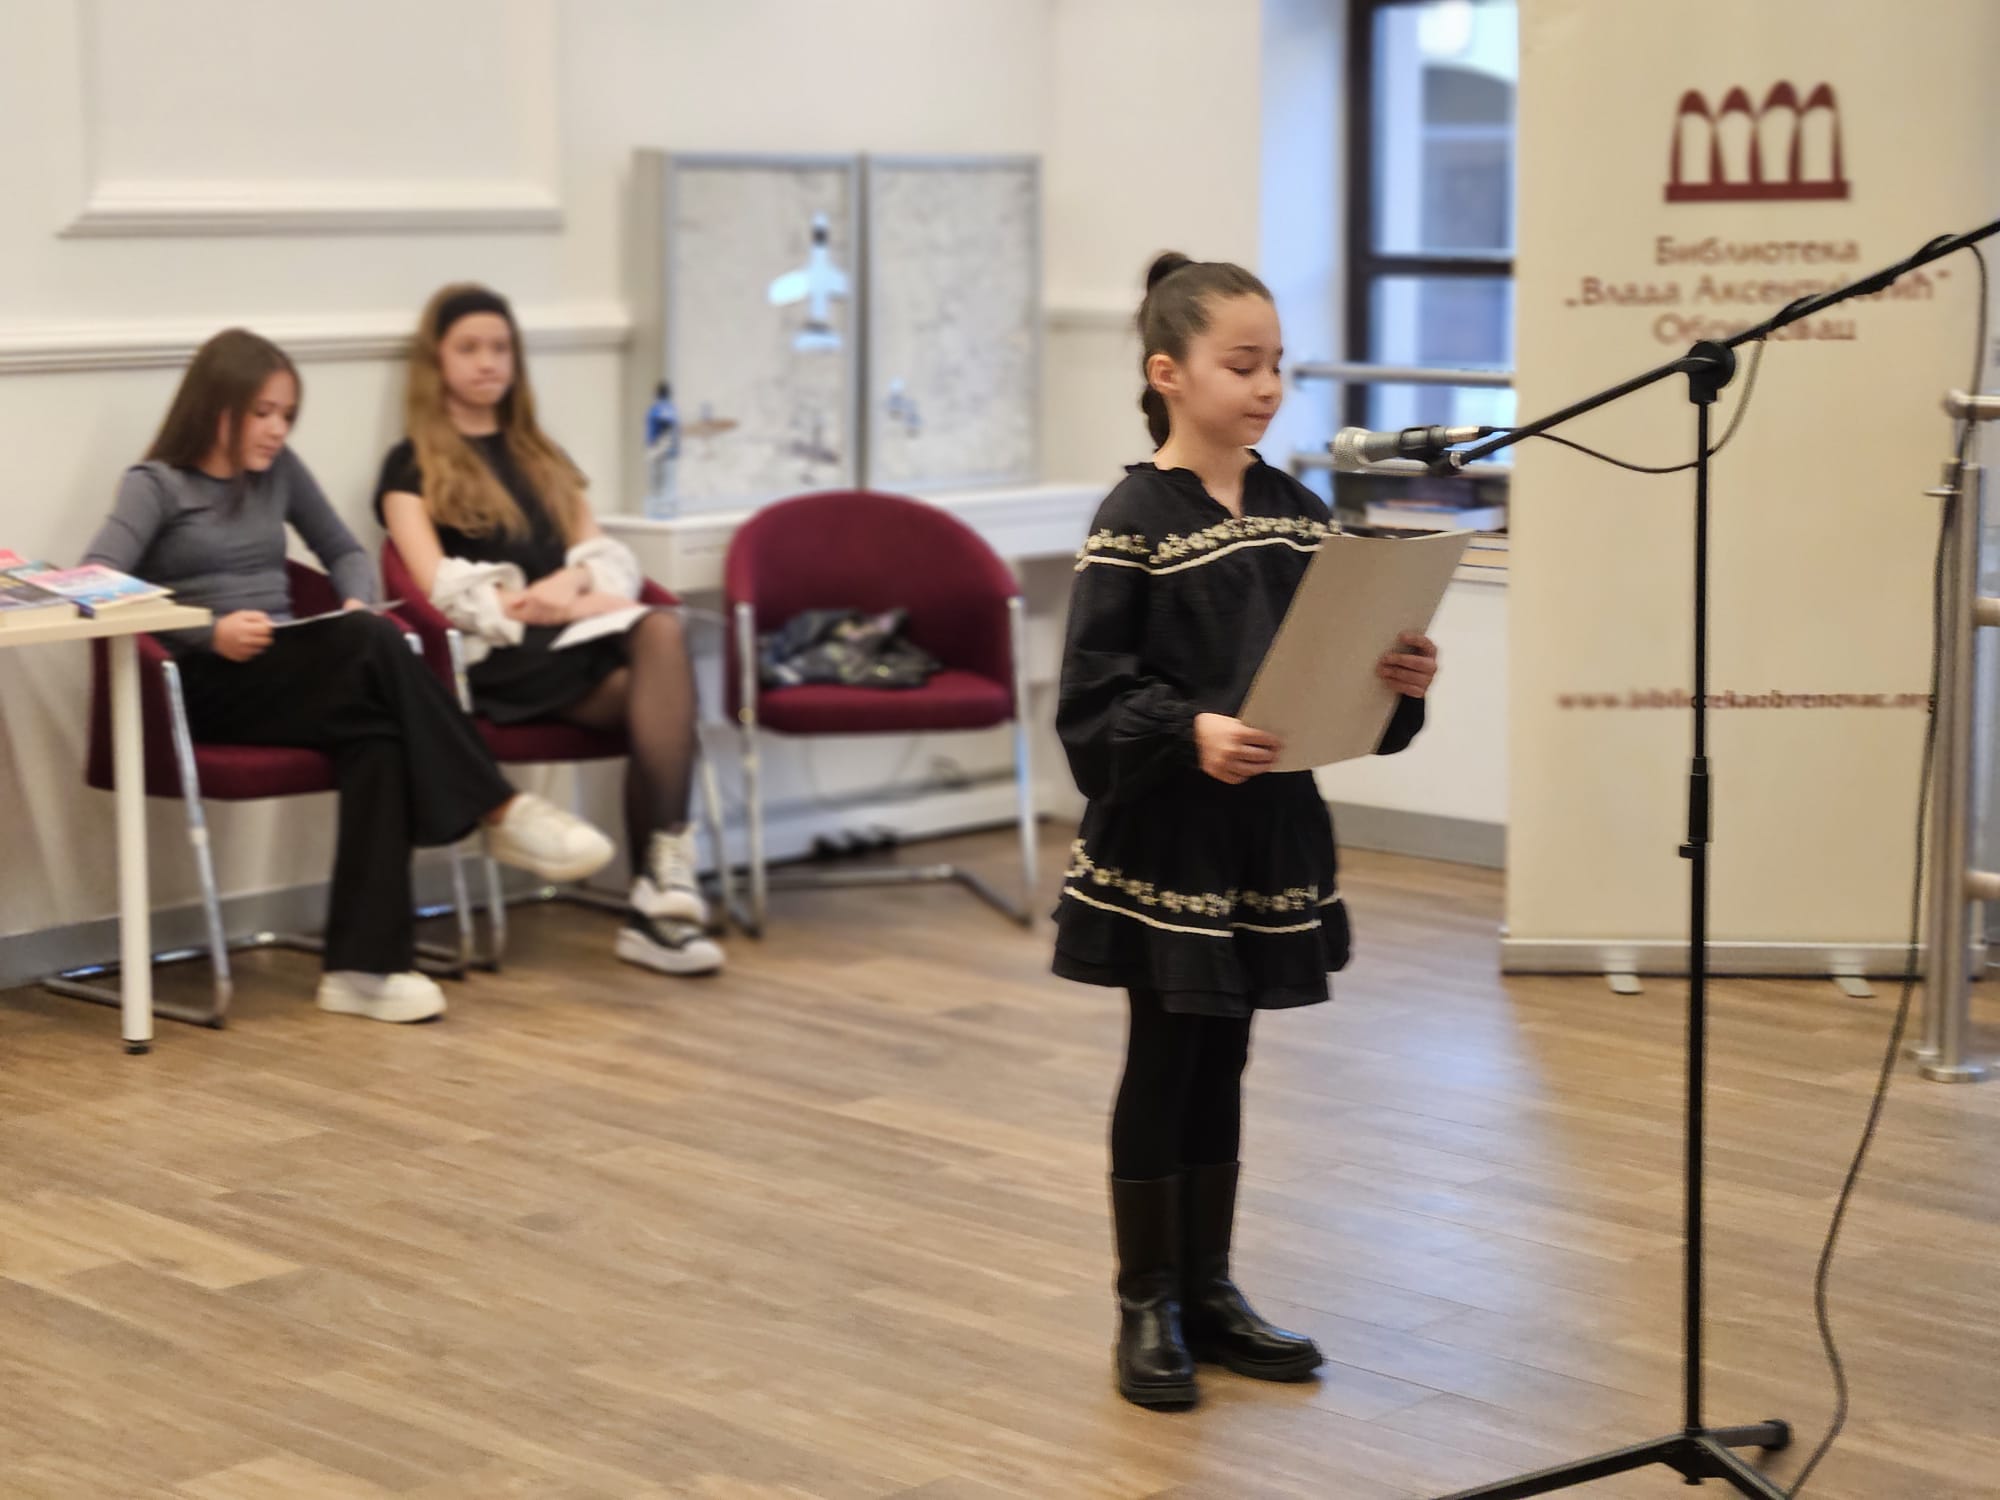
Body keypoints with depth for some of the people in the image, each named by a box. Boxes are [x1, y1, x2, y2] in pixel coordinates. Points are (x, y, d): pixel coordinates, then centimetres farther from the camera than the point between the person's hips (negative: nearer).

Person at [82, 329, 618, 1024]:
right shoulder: (155, 485, 1)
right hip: (207, 685, -5)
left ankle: (365, 966, -38)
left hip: (293, 677, 5)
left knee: (378, 732, -32)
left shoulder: (279, 472, 18)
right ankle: (502, 812, -26)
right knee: (373, 645, -31)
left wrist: (359, 604, 2)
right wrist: (211, 633, -25)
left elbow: (346, 552, 27)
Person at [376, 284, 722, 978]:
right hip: (499, 657, -4)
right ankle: (664, 881, -34)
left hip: (574, 635, 5)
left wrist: (574, 581, -7)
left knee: (661, 630, -34)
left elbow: (609, 554, 16)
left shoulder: (539, 456, 29)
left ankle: (659, 896, -40)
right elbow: (440, 586, -3)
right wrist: (533, 602, -14)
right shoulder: (413, 466, 13)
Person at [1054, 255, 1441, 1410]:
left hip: (1271, 830, 6)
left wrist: (1401, 681, -10)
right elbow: (1093, 692, -15)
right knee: (1164, 1063, 4)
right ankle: (1147, 1306, 16)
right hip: (1163, 837, -5)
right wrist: (1190, 732, -29)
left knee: (1223, 1061, 15)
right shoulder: (1134, 521, -11)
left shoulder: (1299, 512, 6)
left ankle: (1209, 1289, 26)